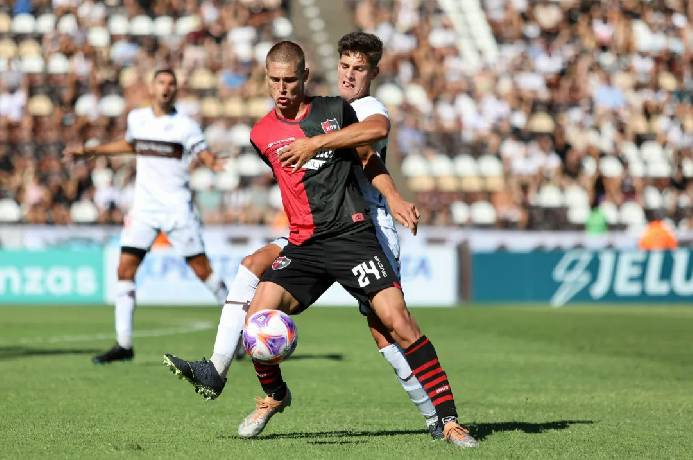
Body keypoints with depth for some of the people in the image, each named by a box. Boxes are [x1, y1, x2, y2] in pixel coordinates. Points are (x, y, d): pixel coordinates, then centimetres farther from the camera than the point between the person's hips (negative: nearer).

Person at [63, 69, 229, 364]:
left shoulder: (185, 125, -5)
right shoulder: (136, 118, 8)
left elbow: (205, 155, -10)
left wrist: (216, 163, -33)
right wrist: (89, 151, 27)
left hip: (177, 207, -4)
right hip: (144, 207, 4)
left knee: (201, 269, -3)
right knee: (125, 268, -7)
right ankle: (123, 345, -4)